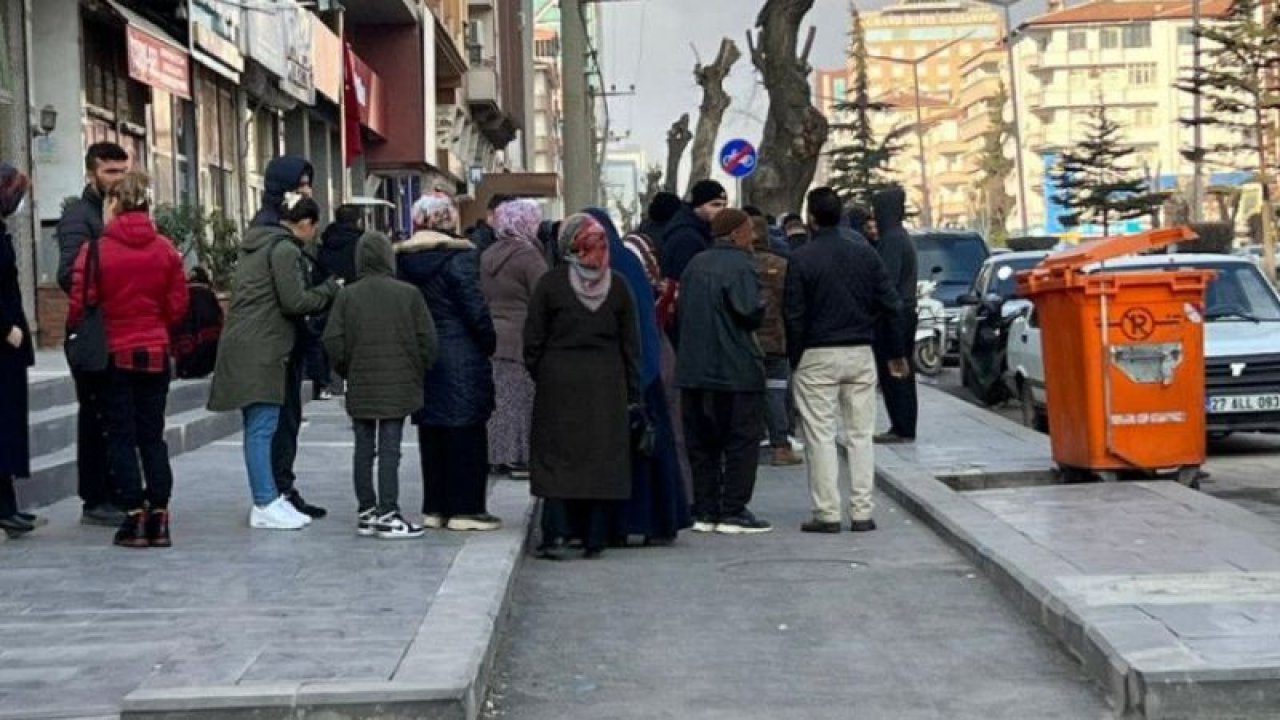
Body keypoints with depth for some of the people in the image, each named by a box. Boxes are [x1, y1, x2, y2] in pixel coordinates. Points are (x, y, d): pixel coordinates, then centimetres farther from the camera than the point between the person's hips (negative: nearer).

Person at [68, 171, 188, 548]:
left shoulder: (96, 250, -11)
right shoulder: (166, 249, -1)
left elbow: (80, 306, -10)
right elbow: (177, 306, 1)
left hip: (114, 355, -3)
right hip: (155, 353, 3)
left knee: (121, 436, 5)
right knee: (153, 435, 10)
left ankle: (135, 517, 3)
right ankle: (159, 518, 7)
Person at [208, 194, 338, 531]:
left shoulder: (256, 244, 20)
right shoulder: (285, 249, -10)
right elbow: (294, 302, -15)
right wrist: (330, 289, -2)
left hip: (245, 347, 10)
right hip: (261, 349, -10)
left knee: (259, 427, 11)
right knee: (262, 427, -7)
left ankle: (269, 497, 16)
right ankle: (265, 506, -5)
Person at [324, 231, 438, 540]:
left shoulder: (347, 295, 0)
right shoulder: (408, 294, -5)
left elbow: (333, 341, -3)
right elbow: (427, 339, -4)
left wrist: (347, 371, 11)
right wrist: (418, 373, 10)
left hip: (360, 387, 2)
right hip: (398, 387, -2)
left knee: (364, 450, 10)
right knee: (390, 450, -2)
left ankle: (366, 512, 17)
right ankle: (387, 515, -2)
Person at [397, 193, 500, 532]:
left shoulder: (403, 259, 6)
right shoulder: (457, 256, -14)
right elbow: (475, 309, -14)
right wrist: (489, 342, -1)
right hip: (461, 358, -6)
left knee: (431, 434, 12)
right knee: (466, 433, 0)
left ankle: (435, 507, 17)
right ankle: (465, 508, 2)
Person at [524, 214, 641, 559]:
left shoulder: (551, 283, -5)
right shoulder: (617, 285, 2)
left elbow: (533, 340, -3)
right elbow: (631, 343, 4)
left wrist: (538, 375, 10)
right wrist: (633, 394, 9)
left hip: (559, 383, -1)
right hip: (606, 385, 2)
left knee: (556, 456, 4)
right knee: (603, 458, 5)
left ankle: (555, 531, -6)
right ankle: (595, 539, 6)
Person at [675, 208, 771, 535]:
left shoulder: (696, 264, 11)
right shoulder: (740, 265, -11)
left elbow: (681, 311, 13)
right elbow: (750, 313, -18)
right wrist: (762, 306, 1)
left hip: (694, 369, 7)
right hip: (735, 370, -7)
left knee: (701, 443, 12)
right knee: (742, 440, 1)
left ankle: (705, 511, 14)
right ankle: (733, 511, 0)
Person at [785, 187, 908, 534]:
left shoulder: (801, 259, -8)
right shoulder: (865, 254, 4)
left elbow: (795, 316, -10)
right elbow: (890, 305, 4)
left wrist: (794, 359, -1)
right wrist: (897, 352, 14)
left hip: (817, 356, -4)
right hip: (860, 354, 4)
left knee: (820, 436, 1)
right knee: (861, 435, 8)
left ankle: (827, 514, 0)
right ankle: (862, 513, 7)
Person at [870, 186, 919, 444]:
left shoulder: (892, 240, -16)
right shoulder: (900, 236, 15)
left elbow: (887, 280, -21)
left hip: (893, 316, -10)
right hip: (904, 312, 10)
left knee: (893, 374, -6)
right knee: (900, 374, 13)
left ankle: (903, 429, -3)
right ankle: (903, 427, 18)